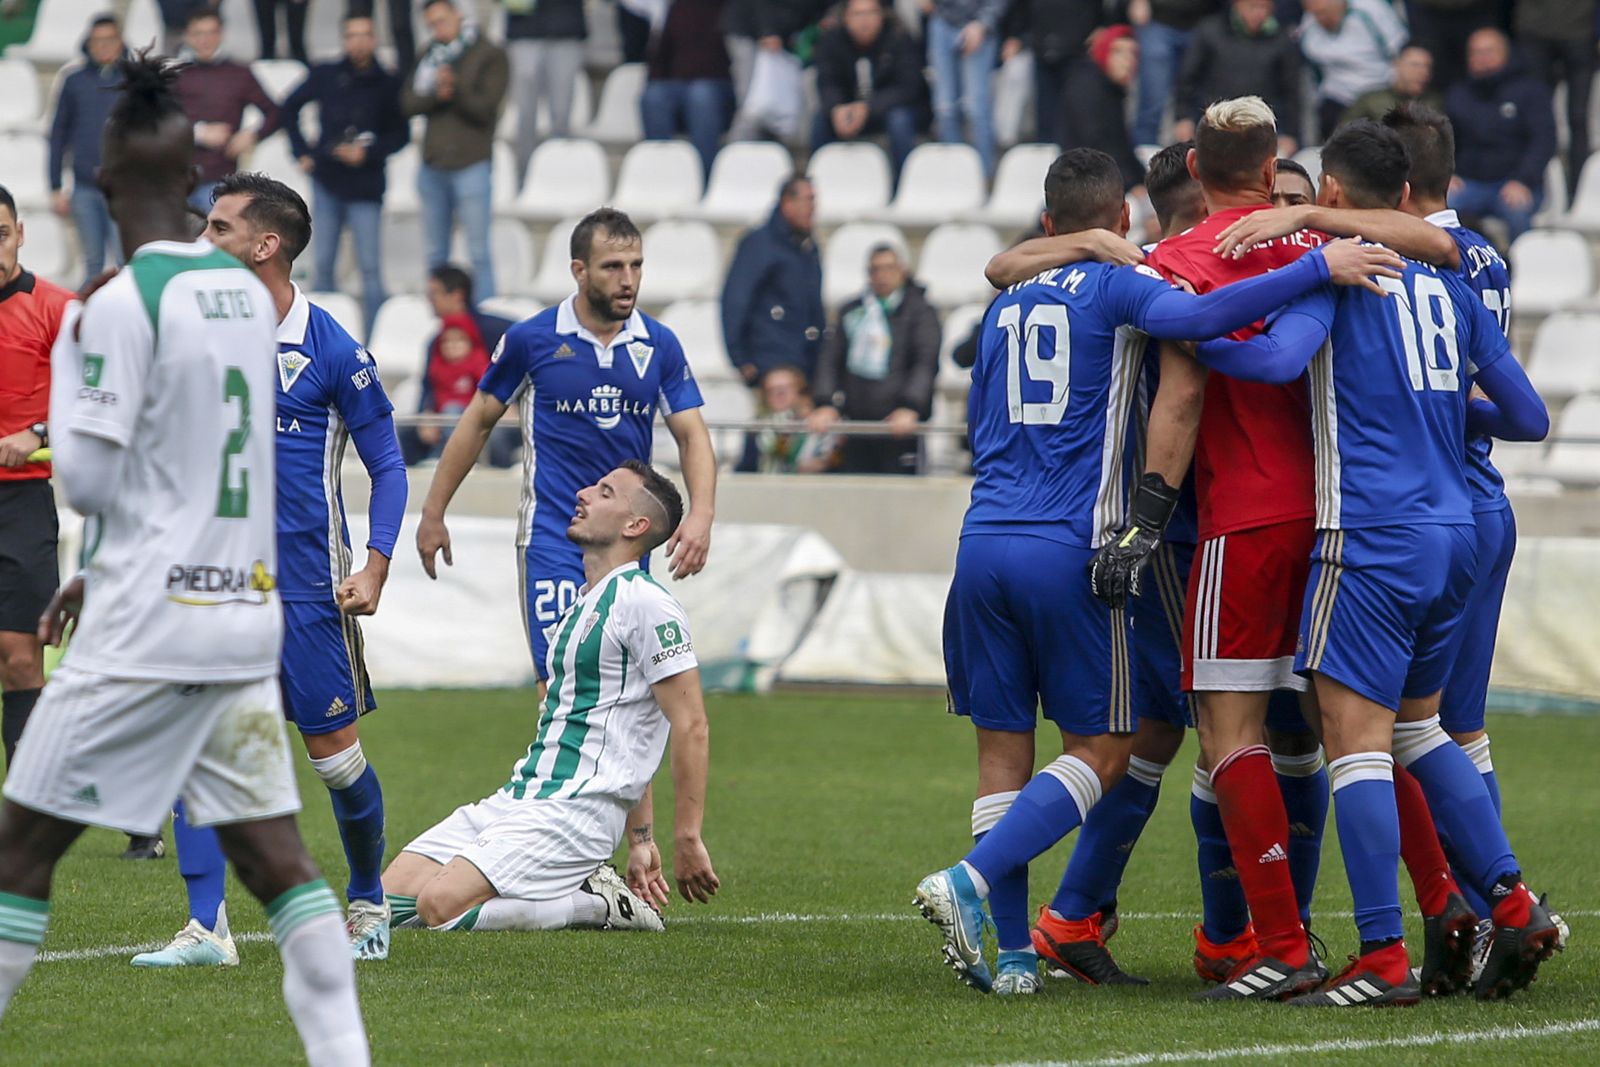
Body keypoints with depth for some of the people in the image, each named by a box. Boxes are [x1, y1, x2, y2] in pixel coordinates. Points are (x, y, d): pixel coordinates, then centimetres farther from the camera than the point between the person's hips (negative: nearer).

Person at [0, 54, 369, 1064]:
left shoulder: (124, 300, -14)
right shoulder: (246, 290, 9)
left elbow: (88, 477, -13)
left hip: (145, 634, -7)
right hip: (245, 612, 7)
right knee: (275, 851, 6)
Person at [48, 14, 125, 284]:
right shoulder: (75, 82, 6)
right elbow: (58, 137, 10)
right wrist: (56, 188, 7)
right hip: (84, 188, 2)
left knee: (123, 260, -11)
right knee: (93, 262, 9)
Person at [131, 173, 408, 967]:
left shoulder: (332, 350, -8)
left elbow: (386, 462, -2)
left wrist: (375, 566, -10)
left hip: (304, 582, -4)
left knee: (333, 748, 4)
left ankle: (369, 903, 27)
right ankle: (206, 927, -8)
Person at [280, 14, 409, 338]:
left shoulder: (388, 86, -2)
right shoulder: (325, 76, 2)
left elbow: (400, 134, 1)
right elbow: (290, 109, 14)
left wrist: (368, 153, -12)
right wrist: (302, 152, 6)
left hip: (366, 188, -2)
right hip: (326, 184, 2)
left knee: (370, 267, -4)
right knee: (323, 264, 8)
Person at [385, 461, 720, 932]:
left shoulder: (645, 604, -10)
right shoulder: (582, 605, 21)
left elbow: (691, 728, -13)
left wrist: (688, 840, -16)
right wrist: (641, 840, 22)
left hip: (578, 807, -10)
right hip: (516, 799, 10)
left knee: (440, 906, -25)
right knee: (387, 897, -1)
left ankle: (598, 903, -7)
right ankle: (582, 889, 5)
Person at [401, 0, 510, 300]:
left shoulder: (488, 56, -3)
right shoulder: (429, 57, 12)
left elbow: (484, 107, -10)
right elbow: (408, 103, 2)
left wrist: (455, 90, -25)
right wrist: (436, 94, -17)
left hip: (471, 165, -6)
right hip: (433, 168, 6)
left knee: (478, 253, -6)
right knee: (436, 254, 13)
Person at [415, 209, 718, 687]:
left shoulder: (659, 346, 3)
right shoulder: (532, 339, -4)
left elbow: (692, 435, 5)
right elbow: (479, 421, 7)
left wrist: (701, 514, -14)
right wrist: (433, 513, 9)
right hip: (552, 535, -4)